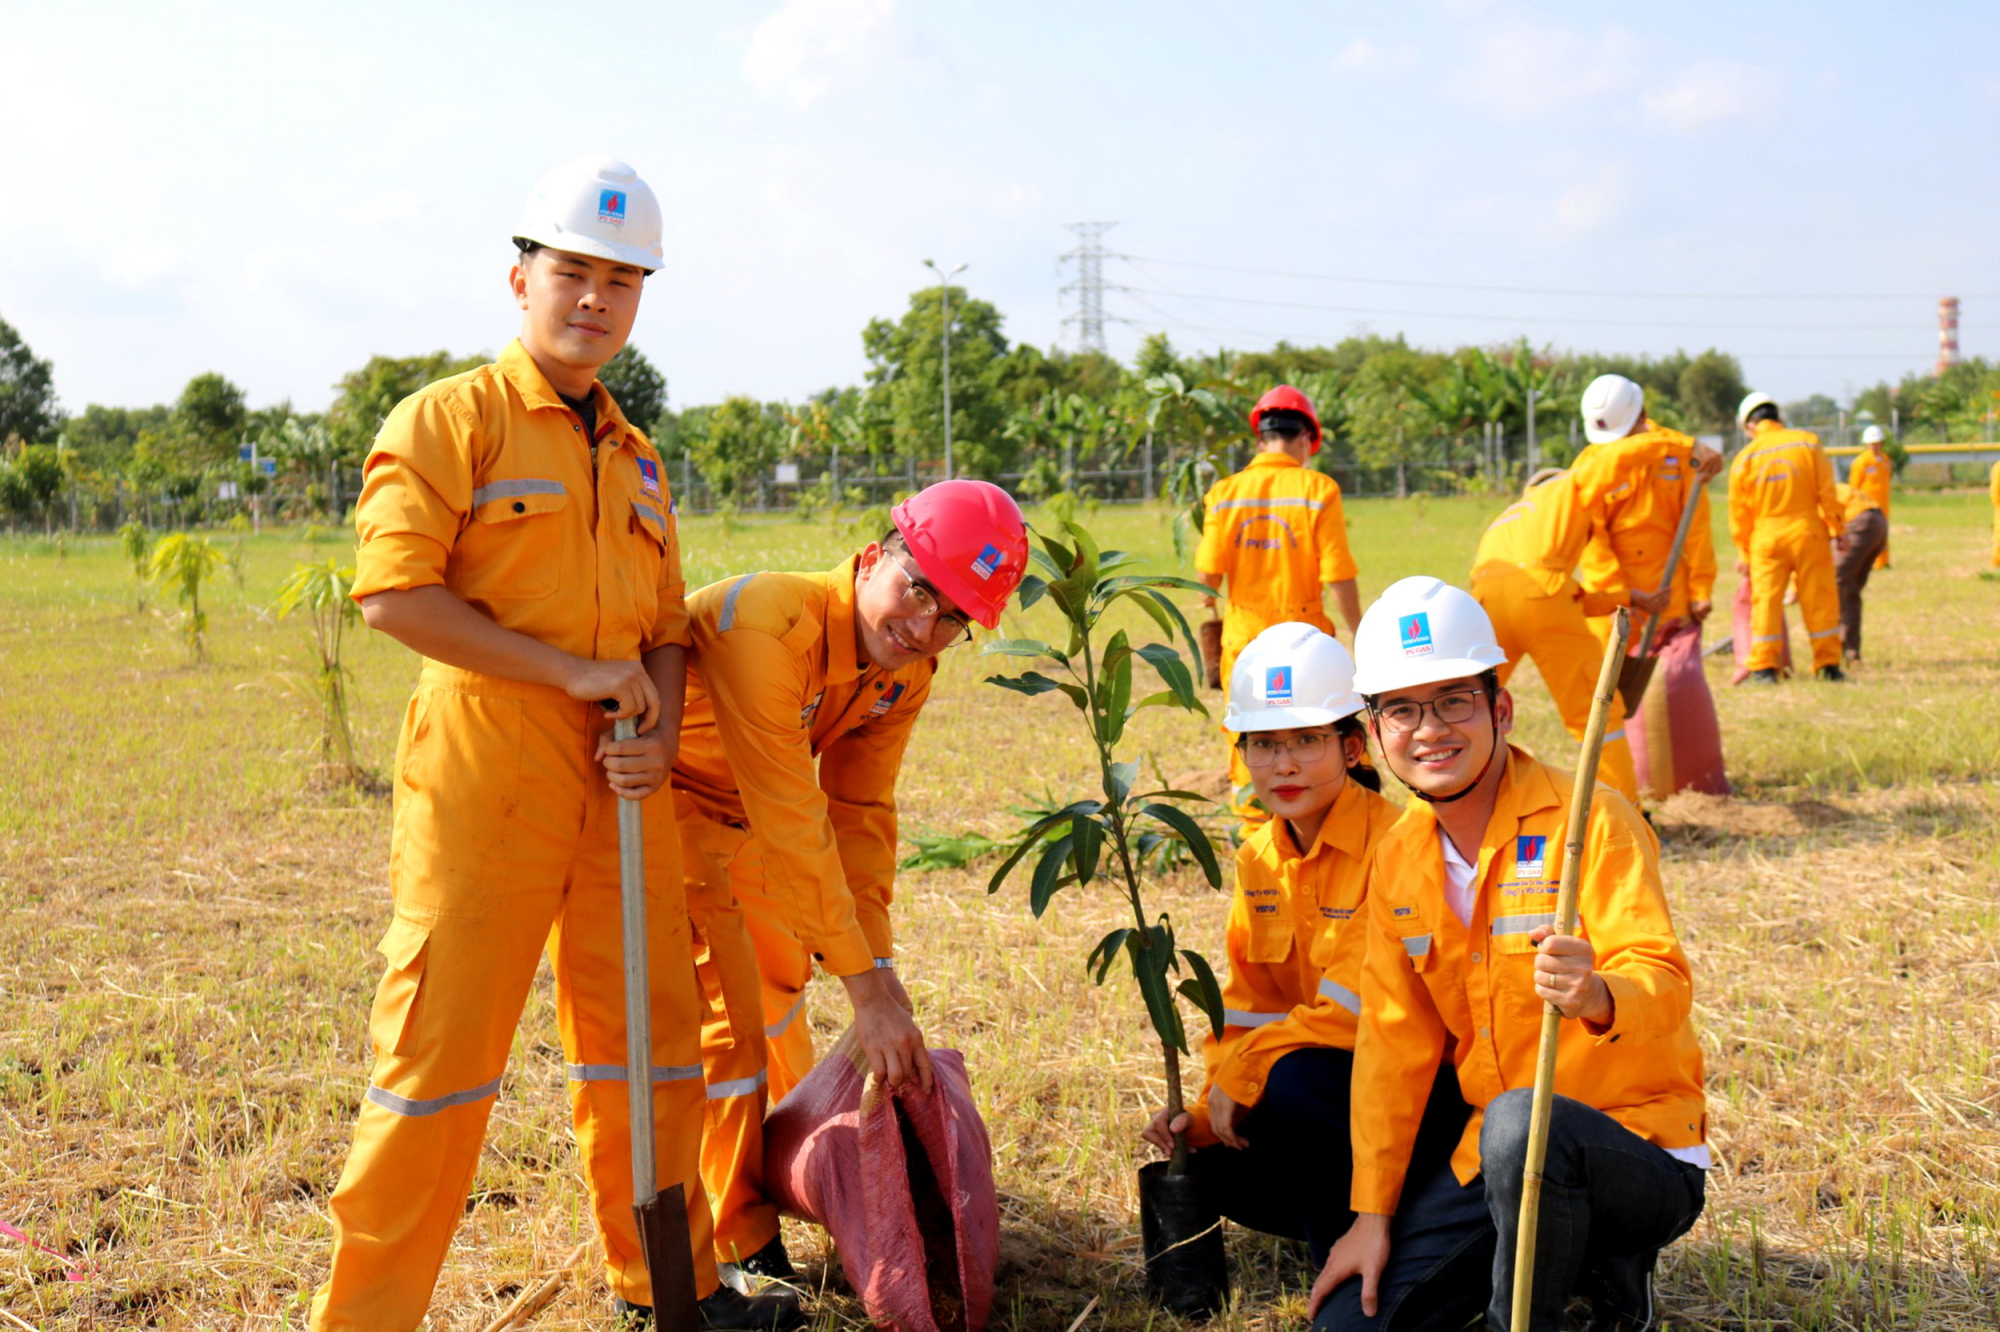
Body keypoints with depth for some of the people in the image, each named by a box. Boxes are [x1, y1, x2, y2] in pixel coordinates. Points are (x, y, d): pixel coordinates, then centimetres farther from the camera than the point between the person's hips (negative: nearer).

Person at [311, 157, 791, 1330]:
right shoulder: (451, 419, -3)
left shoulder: (641, 462, 18)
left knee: (651, 1033, 13)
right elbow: (396, 591, -14)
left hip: (623, 788, 6)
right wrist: (574, 672, -14)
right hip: (484, 782, -6)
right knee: (442, 1047, -2)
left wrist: (661, 735, -1)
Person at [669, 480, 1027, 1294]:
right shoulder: (769, 624, -38)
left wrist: (878, 966, -12)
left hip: (729, 801, 9)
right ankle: (739, 1249, -2)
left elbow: (860, 814, -6)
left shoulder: (905, 668, -12)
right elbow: (792, 825, -39)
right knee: (723, 995, -16)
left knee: (780, 969, 22)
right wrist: (865, 988, -36)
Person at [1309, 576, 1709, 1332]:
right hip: (1492, 1156, 6)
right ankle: (1572, 1258, 16)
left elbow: (1664, 979, -25)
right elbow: (1393, 1043, 6)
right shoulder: (1398, 859, 4)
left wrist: (1599, 998, -49)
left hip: (1644, 1156, -6)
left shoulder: (1591, 822, -15)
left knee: (1520, 1125, -39)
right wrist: (1372, 1211, 3)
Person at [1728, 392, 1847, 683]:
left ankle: (1763, 667, 1)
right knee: (1819, 599, 7)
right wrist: (1839, 529, 7)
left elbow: (1739, 512, 5)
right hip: (1808, 531, 0)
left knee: (1766, 601, 4)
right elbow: (1827, 492, -1)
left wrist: (1743, 553, 13)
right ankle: (1828, 664, 12)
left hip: (1766, 538, 0)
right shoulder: (1807, 442, 1)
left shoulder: (1744, 458, 1)